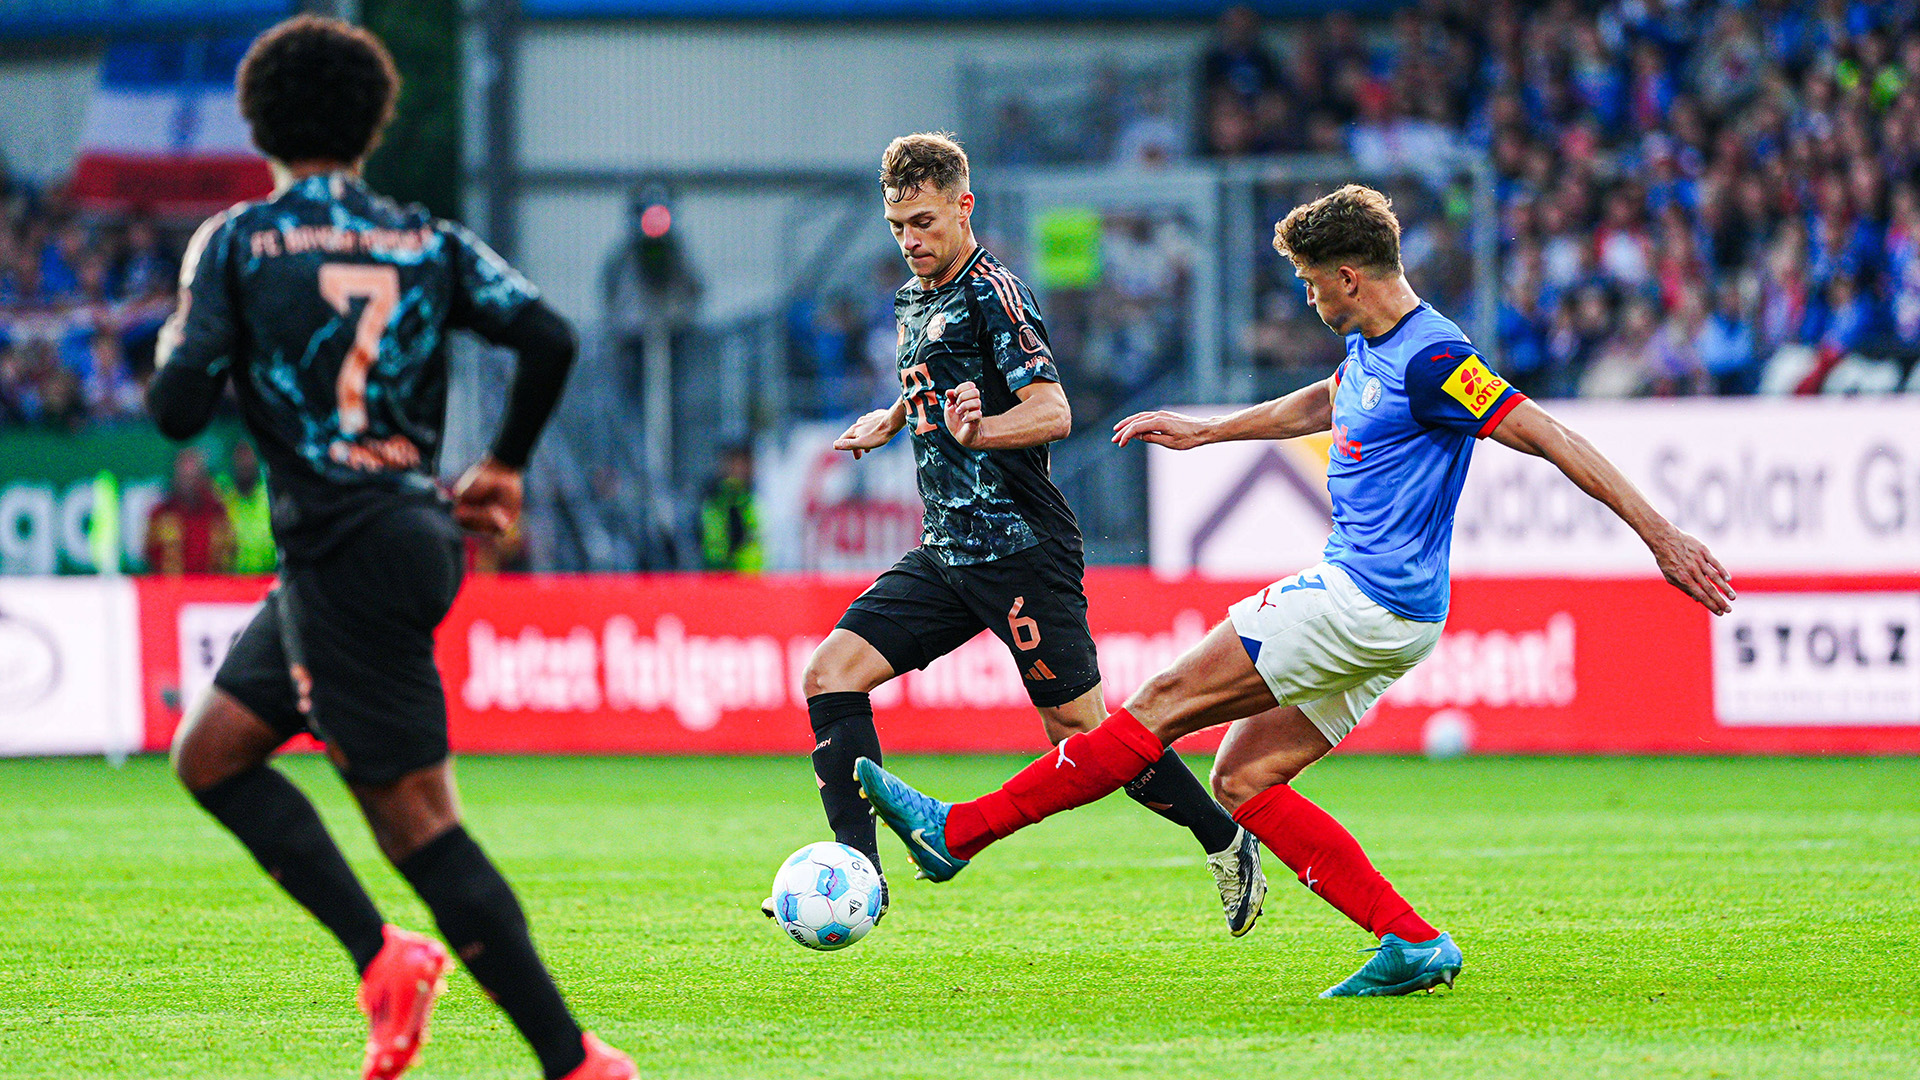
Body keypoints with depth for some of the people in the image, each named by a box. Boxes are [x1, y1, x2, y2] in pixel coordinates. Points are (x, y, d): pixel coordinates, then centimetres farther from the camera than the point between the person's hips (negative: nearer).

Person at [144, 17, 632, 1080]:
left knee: (417, 822, -7)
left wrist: (174, 352, 13)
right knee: (210, 753, 18)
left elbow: (179, 406, -11)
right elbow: (548, 337, -4)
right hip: (415, 531, 7)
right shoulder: (430, 243, 9)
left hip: (344, 554, -7)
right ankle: (381, 954, 6)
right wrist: (503, 466, 12)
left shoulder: (234, 242, -4)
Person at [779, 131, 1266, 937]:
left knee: (1079, 728, -6)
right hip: (947, 552, 8)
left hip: (1019, 545, -8)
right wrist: (887, 423, 23)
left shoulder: (991, 292, -11)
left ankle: (1228, 845, 10)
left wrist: (977, 432, -36)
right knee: (831, 673, -5)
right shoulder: (913, 302, 17)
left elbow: (1052, 412, -20)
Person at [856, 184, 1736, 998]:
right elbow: (1318, 406, 36)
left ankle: (956, 832, -6)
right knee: (1242, 778, 7)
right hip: (1367, 609, 10)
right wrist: (1204, 431, 45)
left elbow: (1550, 438, -19)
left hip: (1367, 606, -10)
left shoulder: (1431, 360, -17)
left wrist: (1661, 536, -21)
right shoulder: (1367, 346, 14)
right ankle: (1413, 944, 1)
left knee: (1165, 703, -8)